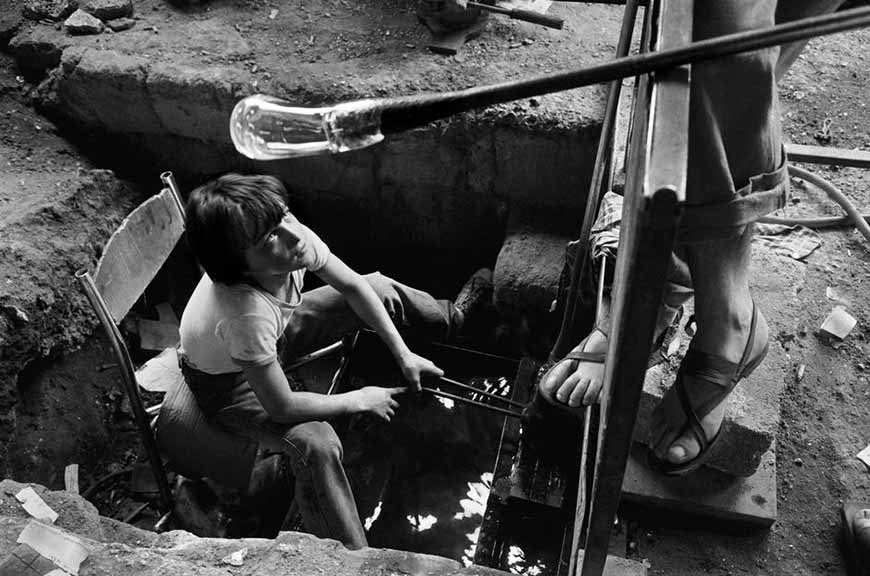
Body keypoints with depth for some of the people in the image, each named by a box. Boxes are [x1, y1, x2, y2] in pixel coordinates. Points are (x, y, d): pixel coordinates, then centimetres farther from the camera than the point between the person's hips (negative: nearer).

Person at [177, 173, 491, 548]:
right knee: (315, 444, -31)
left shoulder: (297, 238, -29)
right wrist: (361, 400, -22)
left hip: (274, 334, 7)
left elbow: (354, 286, -11)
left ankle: (451, 317, 38)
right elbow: (282, 408, -34)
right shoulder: (245, 312, -46)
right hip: (226, 381, -6)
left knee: (380, 289, 7)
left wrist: (403, 354, -12)